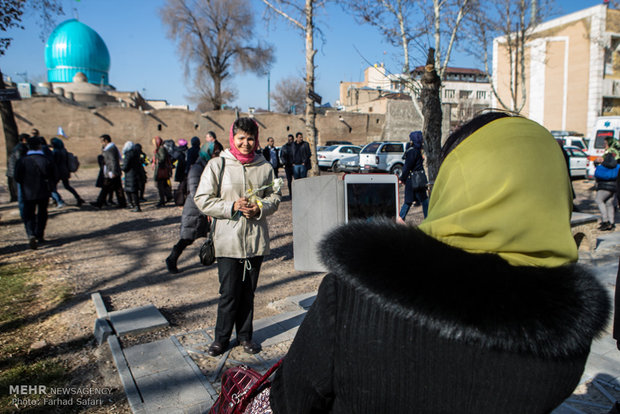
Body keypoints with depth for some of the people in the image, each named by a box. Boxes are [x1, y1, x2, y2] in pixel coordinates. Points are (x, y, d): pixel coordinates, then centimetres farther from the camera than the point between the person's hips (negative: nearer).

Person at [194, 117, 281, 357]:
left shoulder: (265, 167, 4)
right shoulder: (217, 165, -3)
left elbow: (275, 197, 9)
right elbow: (202, 200, -4)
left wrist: (259, 209, -11)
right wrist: (232, 207, -16)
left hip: (256, 240, 2)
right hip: (228, 240, -2)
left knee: (248, 291, 13)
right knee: (229, 292, 2)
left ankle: (245, 335, 31)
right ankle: (221, 337, 24)